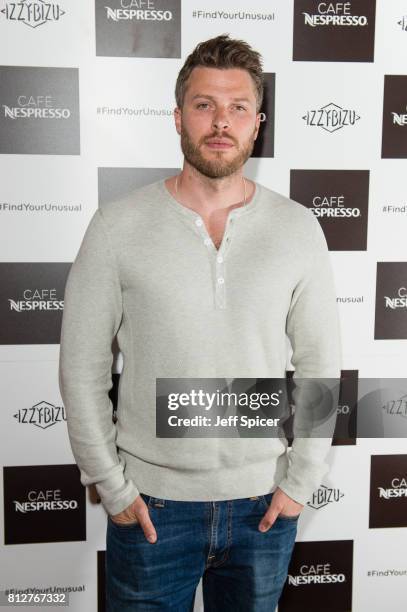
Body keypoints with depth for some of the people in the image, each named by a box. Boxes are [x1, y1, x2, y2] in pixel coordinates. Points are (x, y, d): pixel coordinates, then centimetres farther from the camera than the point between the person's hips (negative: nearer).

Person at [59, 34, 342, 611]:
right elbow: (82, 367, -5)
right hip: (151, 504, -1)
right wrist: (111, 485, -5)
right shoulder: (117, 225, -9)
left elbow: (320, 364, 0)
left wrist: (302, 480, -2)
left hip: (265, 502, 2)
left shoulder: (298, 228, -4)